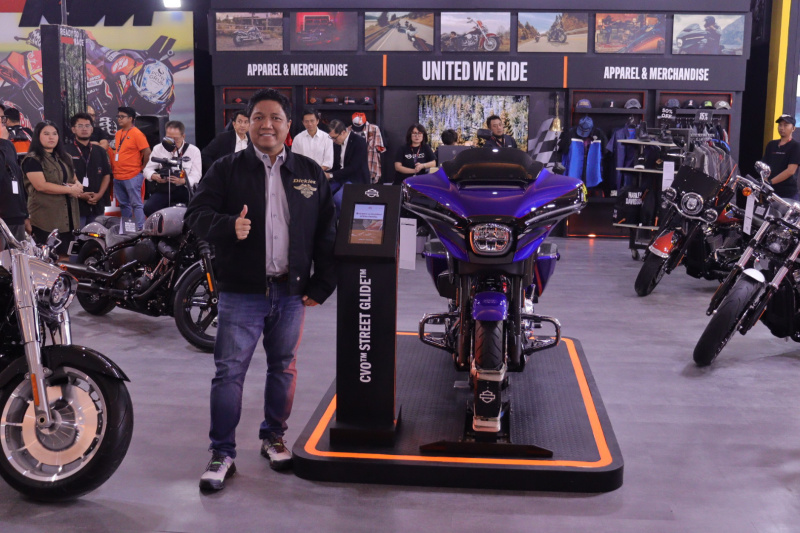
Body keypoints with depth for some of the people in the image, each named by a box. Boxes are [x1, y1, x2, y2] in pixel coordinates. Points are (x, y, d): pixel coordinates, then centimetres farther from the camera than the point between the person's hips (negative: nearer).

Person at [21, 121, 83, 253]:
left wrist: (78, 186, -6)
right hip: (46, 219, -7)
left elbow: (75, 180, 20)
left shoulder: (65, 158, 18)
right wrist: (70, 190, -13)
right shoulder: (32, 160, -7)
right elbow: (41, 186, -17)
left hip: (68, 218, 7)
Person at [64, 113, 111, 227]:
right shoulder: (66, 151, -2)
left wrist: (100, 194, -3)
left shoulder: (100, 152, 14)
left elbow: (106, 175, 13)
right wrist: (79, 194, -15)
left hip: (97, 205, 4)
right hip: (75, 204, -4)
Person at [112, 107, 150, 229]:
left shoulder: (137, 134, -10)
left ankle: (140, 229, -3)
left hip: (132, 177, -8)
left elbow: (147, 153, -14)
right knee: (123, 205, 15)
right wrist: (113, 166, 15)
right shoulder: (118, 133, 14)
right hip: (118, 176, 8)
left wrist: (142, 168, -7)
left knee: (136, 204, -6)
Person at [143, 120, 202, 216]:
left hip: (184, 190, -2)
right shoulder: (158, 148, 11)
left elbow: (196, 176, -2)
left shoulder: (194, 151, 4)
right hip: (163, 189, 2)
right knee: (148, 208, -26)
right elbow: (148, 169, 11)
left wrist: (183, 181, -24)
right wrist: (155, 176, -14)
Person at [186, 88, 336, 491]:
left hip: (292, 292, 3)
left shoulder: (310, 173, 9)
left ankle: (273, 436, 32)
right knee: (229, 371, -2)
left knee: (283, 368, 13)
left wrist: (322, 283, 5)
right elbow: (197, 212, -3)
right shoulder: (227, 169, 3)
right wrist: (228, 225, -24)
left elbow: (326, 232, 11)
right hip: (241, 292, -2)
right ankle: (222, 453, 9)